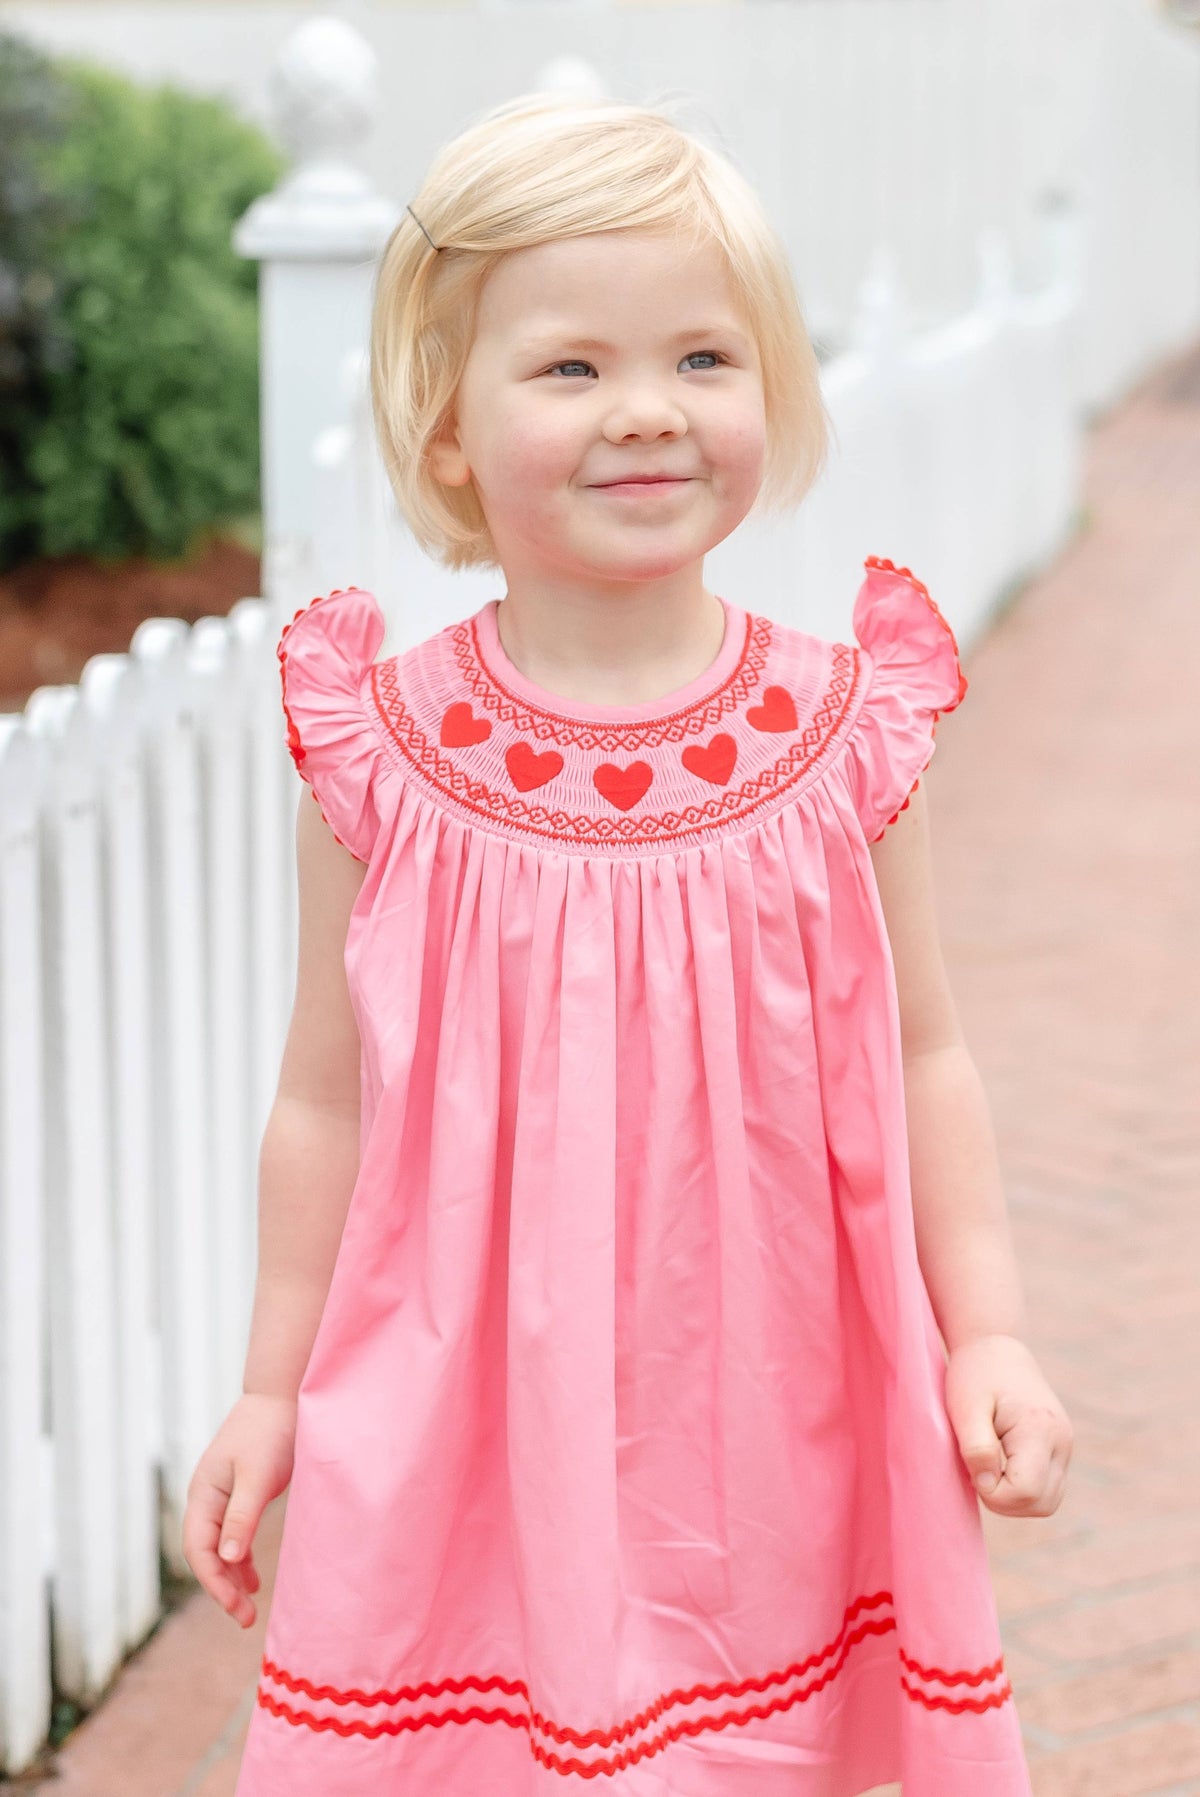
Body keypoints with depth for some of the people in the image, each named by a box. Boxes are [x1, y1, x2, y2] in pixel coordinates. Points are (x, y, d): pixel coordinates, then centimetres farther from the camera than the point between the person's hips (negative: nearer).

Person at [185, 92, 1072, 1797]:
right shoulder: (385, 755, -8)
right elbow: (329, 1099, 1)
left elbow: (919, 1060, 3)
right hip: (461, 1424, 0)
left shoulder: (838, 732, -6)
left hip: (757, 1412, 1)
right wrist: (270, 1392, 6)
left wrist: (986, 1335, -2)